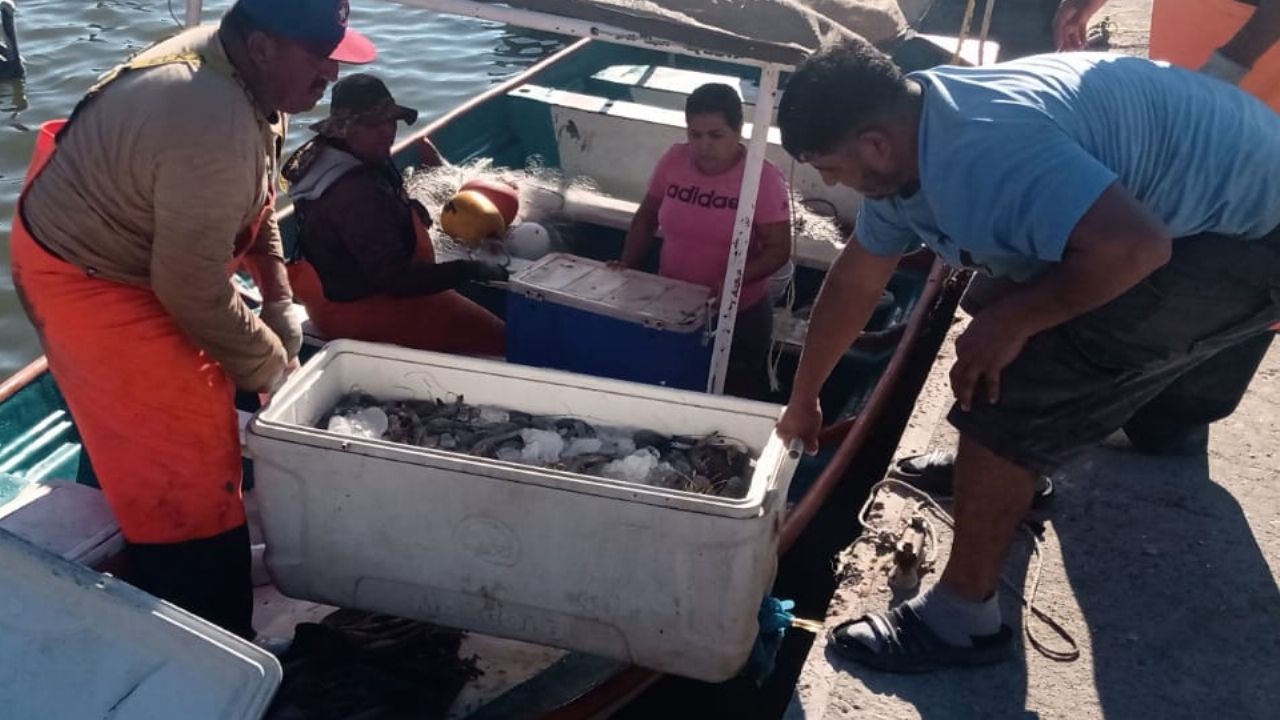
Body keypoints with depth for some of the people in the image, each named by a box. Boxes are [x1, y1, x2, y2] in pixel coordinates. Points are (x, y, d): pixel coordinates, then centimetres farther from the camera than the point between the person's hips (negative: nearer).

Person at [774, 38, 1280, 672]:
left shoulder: (985, 152, -32)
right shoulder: (907, 141, 1)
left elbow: (1135, 246, -39)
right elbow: (854, 281, 10)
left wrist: (1011, 319, -23)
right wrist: (802, 401, 20)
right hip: (1192, 192, 10)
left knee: (1010, 388, -15)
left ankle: (960, 619, -1)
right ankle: (1010, 468, 45)